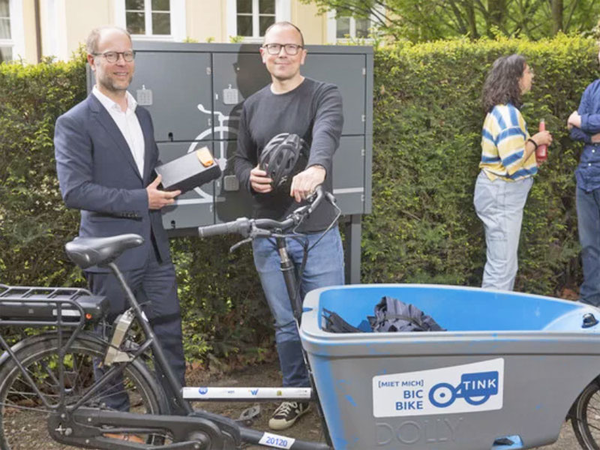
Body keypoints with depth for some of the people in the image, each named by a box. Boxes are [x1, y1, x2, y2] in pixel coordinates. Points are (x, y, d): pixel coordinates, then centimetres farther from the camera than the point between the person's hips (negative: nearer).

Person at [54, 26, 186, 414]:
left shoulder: (142, 115, 14)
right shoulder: (75, 122, -9)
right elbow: (75, 191, -18)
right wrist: (141, 200, -19)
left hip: (154, 247, 6)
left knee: (169, 331, 11)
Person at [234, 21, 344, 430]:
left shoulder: (324, 95, -4)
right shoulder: (253, 106, 10)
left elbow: (327, 133, -26)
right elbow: (241, 159, 16)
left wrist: (316, 167, -48)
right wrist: (250, 177, -9)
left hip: (318, 233, -3)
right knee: (285, 323, 13)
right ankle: (296, 394, 30)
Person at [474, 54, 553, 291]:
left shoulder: (502, 110, 12)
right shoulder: (507, 113, -19)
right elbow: (514, 163, -25)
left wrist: (531, 145, 11)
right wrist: (535, 141, -11)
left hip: (500, 193, 10)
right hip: (502, 195, -10)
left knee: (501, 264, 16)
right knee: (502, 268, -3)